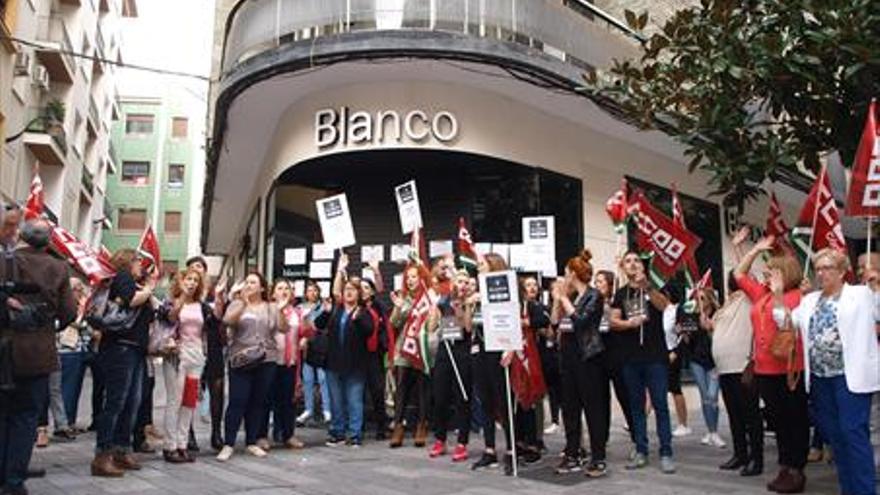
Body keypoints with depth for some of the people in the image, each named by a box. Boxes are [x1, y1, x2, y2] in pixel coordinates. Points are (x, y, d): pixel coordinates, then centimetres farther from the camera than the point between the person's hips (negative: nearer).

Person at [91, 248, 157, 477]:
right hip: (120, 347, -9)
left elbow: (151, 313, 16)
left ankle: (122, 451, 16)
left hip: (136, 349, 9)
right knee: (115, 402, -10)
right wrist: (148, 288, -4)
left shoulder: (135, 283, 21)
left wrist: (149, 288, 9)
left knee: (133, 402, 9)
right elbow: (133, 300, -21)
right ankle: (102, 457, -8)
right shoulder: (122, 276, -3)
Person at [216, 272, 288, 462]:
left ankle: (252, 442, 19)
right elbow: (228, 320, -15)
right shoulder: (237, 304, 4)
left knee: (258, 402, 7)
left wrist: (281, 310, -17)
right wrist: (243, 303, -26)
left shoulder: (272, 308, 8)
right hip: (241, 361, -2)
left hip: (265, 361, 2)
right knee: (237, 402, -5)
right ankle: (228, 444, 3)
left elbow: (284, 328, -1)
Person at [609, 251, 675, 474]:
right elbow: (613, 322, 3)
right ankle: (641, 452, 15)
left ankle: (666, 453, 2)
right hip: (630, 358, 3)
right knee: (636, 406, 8)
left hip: (655, 356, -3)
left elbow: (664, 305, -18)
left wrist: (646, 287, -33)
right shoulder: (620, 294, 11)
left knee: (660, 405, -3)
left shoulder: (654, 288, 3)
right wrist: (629, 323, -18)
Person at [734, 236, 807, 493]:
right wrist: (756, 249, 19)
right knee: (778, 420, 14)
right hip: (764, 370, 7)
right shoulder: (761, 294, 12)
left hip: (789, 370, -7)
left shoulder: (797, 296, -9)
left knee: (795, 420, 4)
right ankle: (784, 468, 23)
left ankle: (797, 471, 12)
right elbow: (739, 274, 23)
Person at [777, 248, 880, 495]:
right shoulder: (810, 300, 17)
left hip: (850, 375, -6)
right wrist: (778, 294, 6)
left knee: (853, 432, -10)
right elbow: (786, 322, 15)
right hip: (820, 377, 6)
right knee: (834, 434, 10)